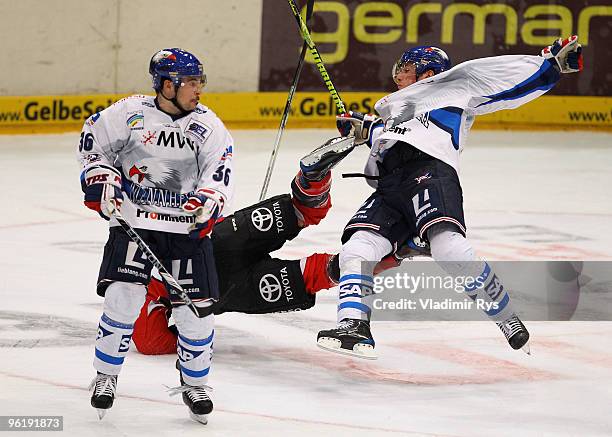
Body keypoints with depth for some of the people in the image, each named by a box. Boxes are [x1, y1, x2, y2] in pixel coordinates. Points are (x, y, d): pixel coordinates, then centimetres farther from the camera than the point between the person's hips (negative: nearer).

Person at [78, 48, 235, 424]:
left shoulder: (208, 125, 2)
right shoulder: (130, 112, -3)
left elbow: (220, 169, -7)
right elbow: (93, 139, 10)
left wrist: (210, 198, -27)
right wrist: (101, 179, -2)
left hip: (187, 227, 2)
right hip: (133, 222, -2)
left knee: (196, 307, -2)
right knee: (123, 298, -13)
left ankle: (194, 383, 20)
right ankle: (106, 376, 8)